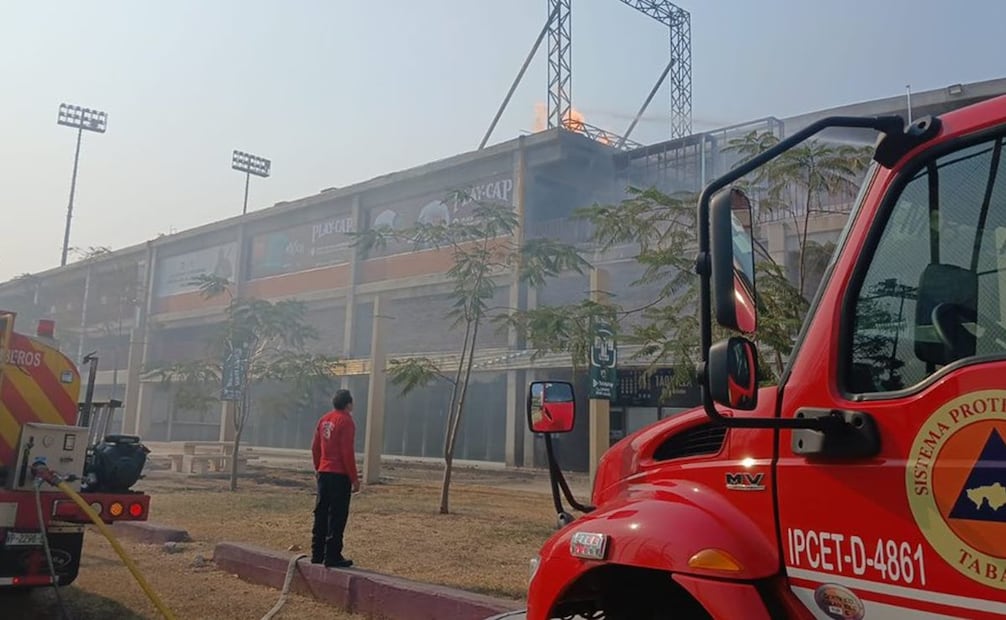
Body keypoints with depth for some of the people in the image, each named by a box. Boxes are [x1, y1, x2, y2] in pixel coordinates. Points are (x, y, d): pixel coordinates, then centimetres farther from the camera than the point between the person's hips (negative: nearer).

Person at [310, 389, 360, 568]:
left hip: (324, 473, 8)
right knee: (337, 516, -2)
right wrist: (354, 478, -11)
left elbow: (315, 447, 14)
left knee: (321, 514, 12)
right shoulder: (346, 421, -13)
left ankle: (317, 554, 17)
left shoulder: (324, 419, 10)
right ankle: (332, 556, 0)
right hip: (340, 475, -8)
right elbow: (347, 453, -17)